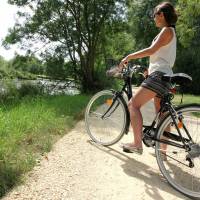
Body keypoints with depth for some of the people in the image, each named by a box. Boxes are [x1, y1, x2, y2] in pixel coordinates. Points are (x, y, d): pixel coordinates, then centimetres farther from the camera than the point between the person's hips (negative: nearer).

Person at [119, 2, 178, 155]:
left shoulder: (167, 30, -5)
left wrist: (129, 57, -13)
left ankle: (137, 144, -17)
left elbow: (151, 50, -18)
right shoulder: (170, 32, 25)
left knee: (133, 104, -14)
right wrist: (149, 70, 31)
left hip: (159, 75, -10)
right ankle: (163, 149, 16)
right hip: (164, 76, 10)